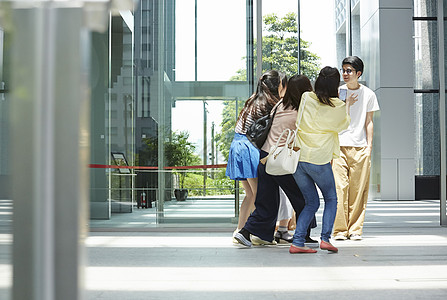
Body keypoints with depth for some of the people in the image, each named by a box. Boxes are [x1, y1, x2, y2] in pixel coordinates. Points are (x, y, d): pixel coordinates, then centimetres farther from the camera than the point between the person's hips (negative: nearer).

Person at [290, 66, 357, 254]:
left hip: (298, 156, 4)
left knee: (312, 202, 14)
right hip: (319, 159, -4)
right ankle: (325, 238, 2)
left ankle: (297, 242, 4)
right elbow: (344, 125, 16)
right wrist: (348, 106, 32)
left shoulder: (306, 98, 2)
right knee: (331, 199, 17)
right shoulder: (338, 106, -5)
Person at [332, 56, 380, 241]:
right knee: (339, 188, -7)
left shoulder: (368, 94, 9)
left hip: (360, 147, 0)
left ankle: (355, 229, 7)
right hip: (338, 146, 0)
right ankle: (340, 229, -1)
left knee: (358, 190, -1)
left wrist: (369, 146, 2)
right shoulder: (336, 93, 9)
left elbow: (369, 122, 11)